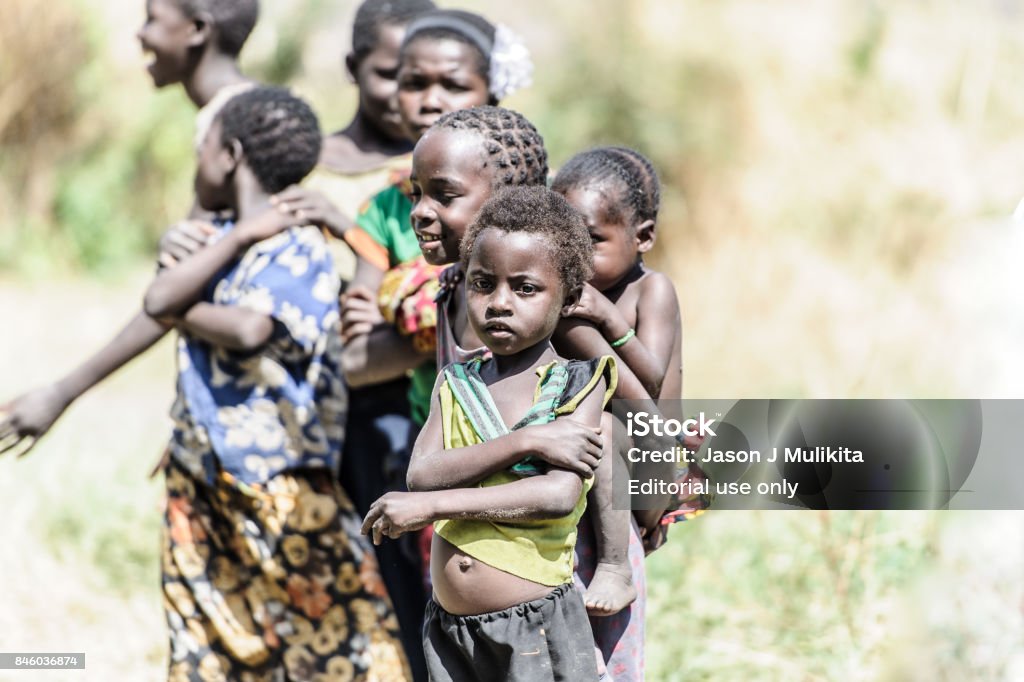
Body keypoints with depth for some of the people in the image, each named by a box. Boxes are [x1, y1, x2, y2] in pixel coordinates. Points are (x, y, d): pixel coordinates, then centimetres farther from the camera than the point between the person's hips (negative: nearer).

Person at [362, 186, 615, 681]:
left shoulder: (578, 384, -4)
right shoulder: (455, 384, 9)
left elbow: (560, 495, -18)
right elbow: (421, 474, -8)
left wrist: (431, 505, -16)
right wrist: (523, 442, -20)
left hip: (538, 626, -4)